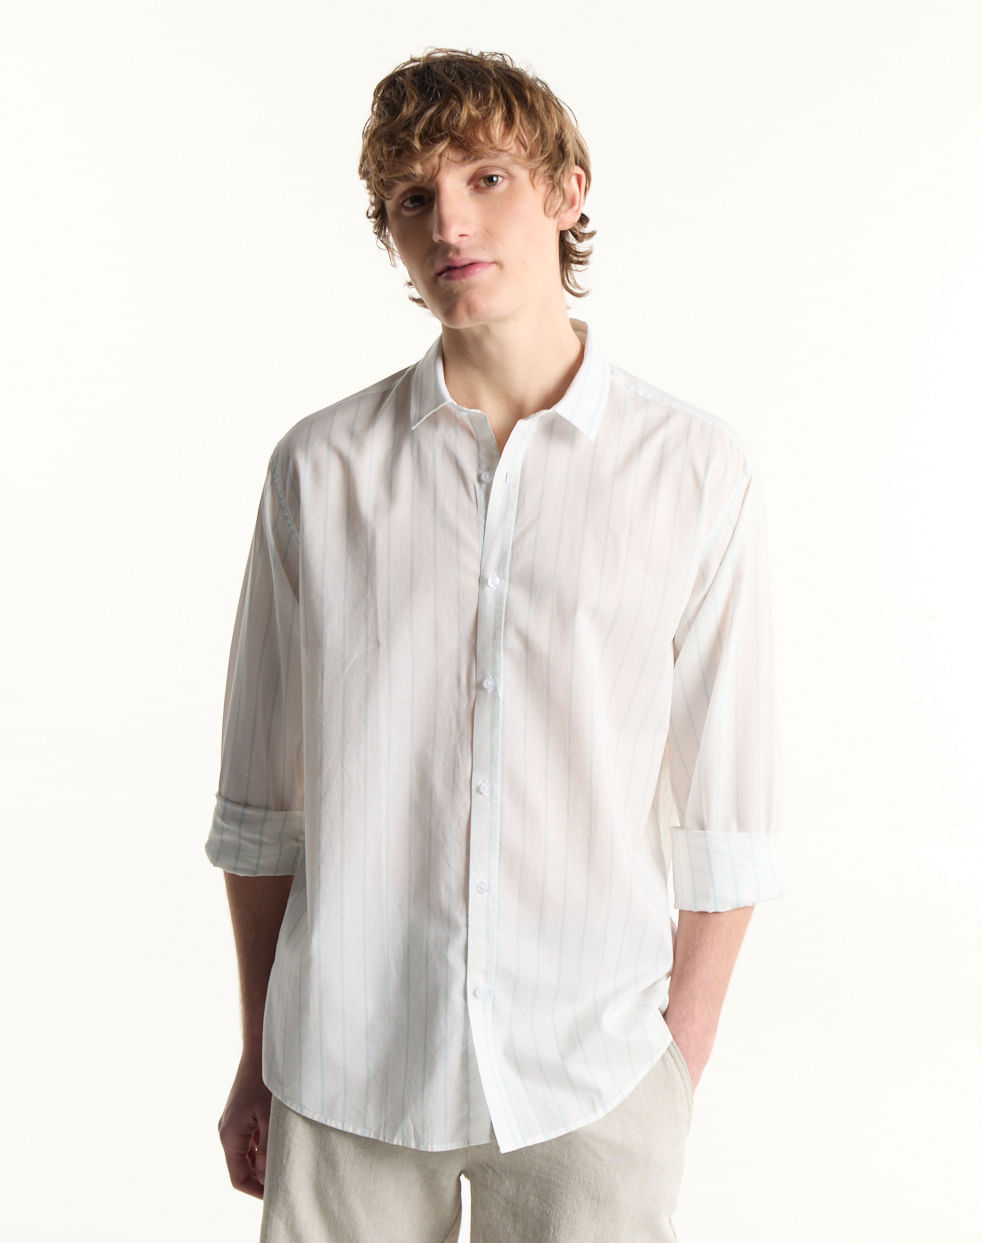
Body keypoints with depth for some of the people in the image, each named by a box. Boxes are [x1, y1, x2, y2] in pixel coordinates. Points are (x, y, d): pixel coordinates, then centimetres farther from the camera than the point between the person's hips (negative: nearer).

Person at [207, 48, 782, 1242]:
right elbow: (262, 800, 4)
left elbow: (721, 813, -1)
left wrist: (681, 1075, 0)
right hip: (345, 1074, 1)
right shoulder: (321, 467, -2)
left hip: (591, 1082, 0)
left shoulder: (696, 471, -5)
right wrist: (258, 1058, 8)